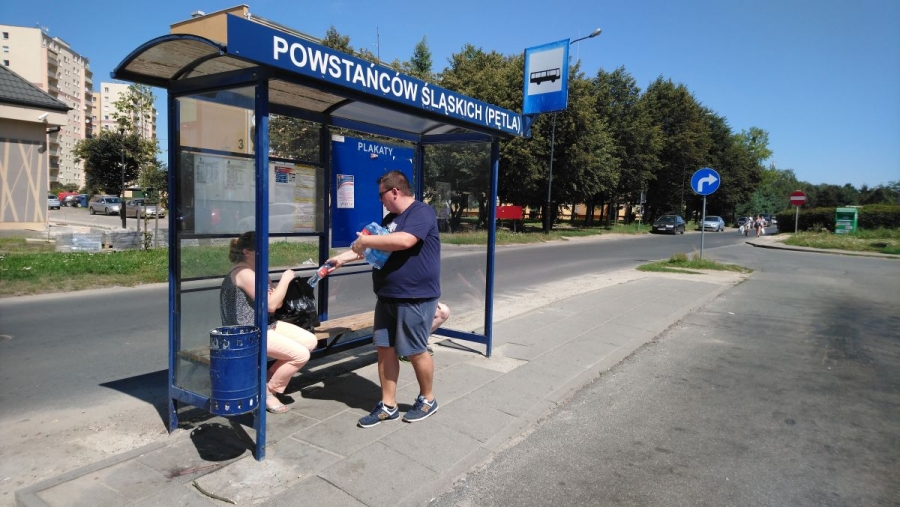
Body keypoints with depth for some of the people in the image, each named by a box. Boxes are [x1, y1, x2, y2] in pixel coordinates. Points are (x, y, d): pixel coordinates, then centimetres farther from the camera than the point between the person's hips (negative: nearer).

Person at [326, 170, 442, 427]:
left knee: (416, 351, 3)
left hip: (416, 297, -9)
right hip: (387, 296, 9)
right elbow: (373, 248, 25)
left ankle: (427, 400, 25)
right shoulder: (390, 218, 16)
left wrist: (366, 240, -20)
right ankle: (388, 405, 20)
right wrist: (343, 257, 17)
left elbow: (404, 241, -29)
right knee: (385, 348, 9)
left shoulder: (421, 212, -13)